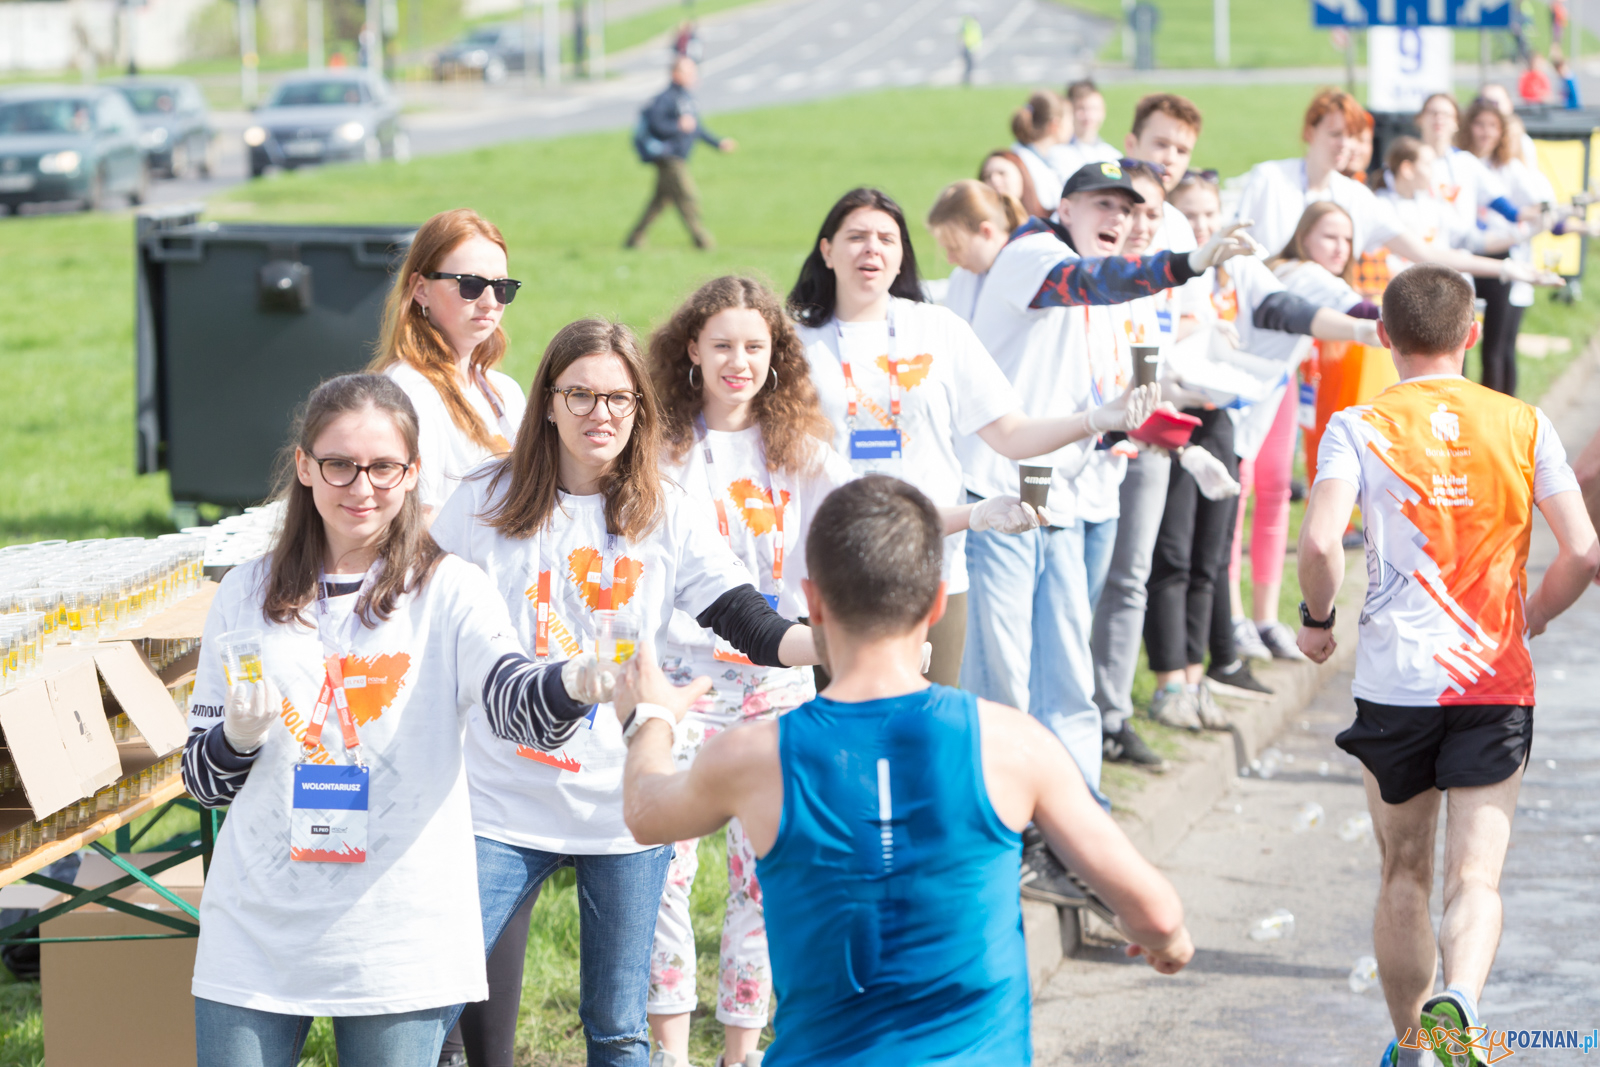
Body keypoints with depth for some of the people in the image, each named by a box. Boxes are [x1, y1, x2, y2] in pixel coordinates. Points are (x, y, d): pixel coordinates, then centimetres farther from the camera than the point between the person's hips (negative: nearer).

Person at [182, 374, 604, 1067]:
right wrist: (238, 736, -13)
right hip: (257, 934, 2)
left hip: (403, 944, -2)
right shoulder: (249, 595, 6)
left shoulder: (448, 591, -1)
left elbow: (513, 700, -21)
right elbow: (202, 778, 11)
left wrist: (575, 684, -43)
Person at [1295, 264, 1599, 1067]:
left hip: (1394, 681, 0)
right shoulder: (1523, 425, 4)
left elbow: (1319, 542, -18)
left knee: (1405, 875, 16)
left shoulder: (1359, 428, -3)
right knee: (1475, 877, -3)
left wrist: (1316, 619, 0)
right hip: (1497, 683, 0)